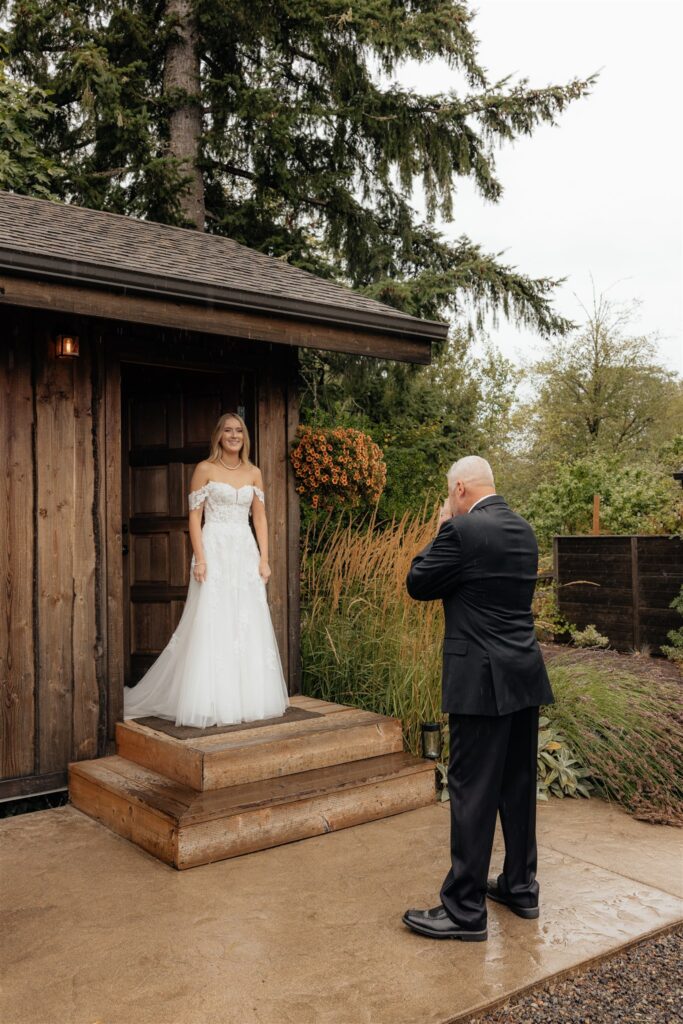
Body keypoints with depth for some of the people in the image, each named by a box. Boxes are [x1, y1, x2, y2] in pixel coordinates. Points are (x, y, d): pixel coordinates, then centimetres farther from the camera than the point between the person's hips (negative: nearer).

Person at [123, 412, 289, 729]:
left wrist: (264, 559, 4)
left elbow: (260, 518, 11)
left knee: (249, 625, 7)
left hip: (246, 553, 4)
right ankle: (211, 702, 6)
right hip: (215, 550, -4)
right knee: (212, 624, -3)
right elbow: (194, 516, -4)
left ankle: (247, 697, 19)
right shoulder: (205, 470, 0)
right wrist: (199, 558, -13)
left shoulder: (254, 473, 12)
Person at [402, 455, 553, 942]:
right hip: (526, 675, 8)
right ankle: (521, 886, 31)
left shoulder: (463, 530, -15)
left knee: (473, 792, -1)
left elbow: (418, 584, -6)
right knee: (518, 784, 18)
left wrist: (443, 530, 3)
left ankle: (465, 910, 8)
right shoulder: (524, 530, 10)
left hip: (483, 680, -8)